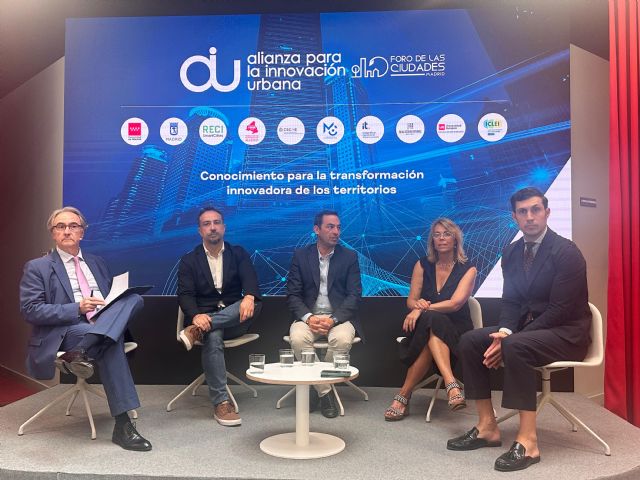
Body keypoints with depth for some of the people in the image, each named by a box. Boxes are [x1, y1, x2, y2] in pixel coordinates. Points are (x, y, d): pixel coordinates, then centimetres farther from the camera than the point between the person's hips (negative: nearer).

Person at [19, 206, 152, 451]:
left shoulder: (97, 263, 23)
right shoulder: (37, 267, 6)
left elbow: (113, 298, 25)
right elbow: (30, 310, -6)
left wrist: (120, 302, -3)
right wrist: (77, 308, -19)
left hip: (104, 327, 6)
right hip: (64, 333, -5)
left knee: (134, 298, -27)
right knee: (110, 344, -38)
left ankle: (79, 353, -39)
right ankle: (122, 425, -37)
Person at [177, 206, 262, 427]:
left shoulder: (239, 254, 10)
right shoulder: (189, 261, 8)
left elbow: (250, 279, -9)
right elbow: (185, 295, -5)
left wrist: (249, 297, -35)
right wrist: (196, 315, -29)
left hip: (233, 319, 1)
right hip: (203, 317, -1)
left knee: (254, 302, -30)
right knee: (213, 337, -36)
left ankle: (197, 331, -35)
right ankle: (221, 403, -31)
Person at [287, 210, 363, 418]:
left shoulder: (349, 256, 5)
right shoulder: (301, 255, 6)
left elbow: (354, 295, -3)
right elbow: (293, 294, 1)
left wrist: (333, 319, -18)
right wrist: (308, 317, -18)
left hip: (339, 317, 0)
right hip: (308, 316, 1)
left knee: (342, 339, -33)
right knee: (298, 338, -31)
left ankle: (317, 386, -7)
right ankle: (325, 392, -12)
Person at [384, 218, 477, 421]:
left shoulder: (468, 270, 0)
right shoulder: (422, 265, 9)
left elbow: (455, 303, -15)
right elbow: (411, 301, 5)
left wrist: (423, 309, -24)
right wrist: (417, 304, -21)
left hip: (456, 330, -2)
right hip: (425, 327, 2)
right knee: (432, 320, -37)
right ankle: (451, 385, -46)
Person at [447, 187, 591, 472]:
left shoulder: (566, 252, -15)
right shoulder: (511, 252, 6)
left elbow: (561, 309, -20)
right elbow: (510, 301, 7)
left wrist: (510, 339, -24)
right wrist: (505, 331, -16)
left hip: (566, 332, -7)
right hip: (526, 327, 7)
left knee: (515, 346, -35)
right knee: (470, 341, -9)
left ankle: (527, 441, -27)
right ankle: (487, 427, -4)